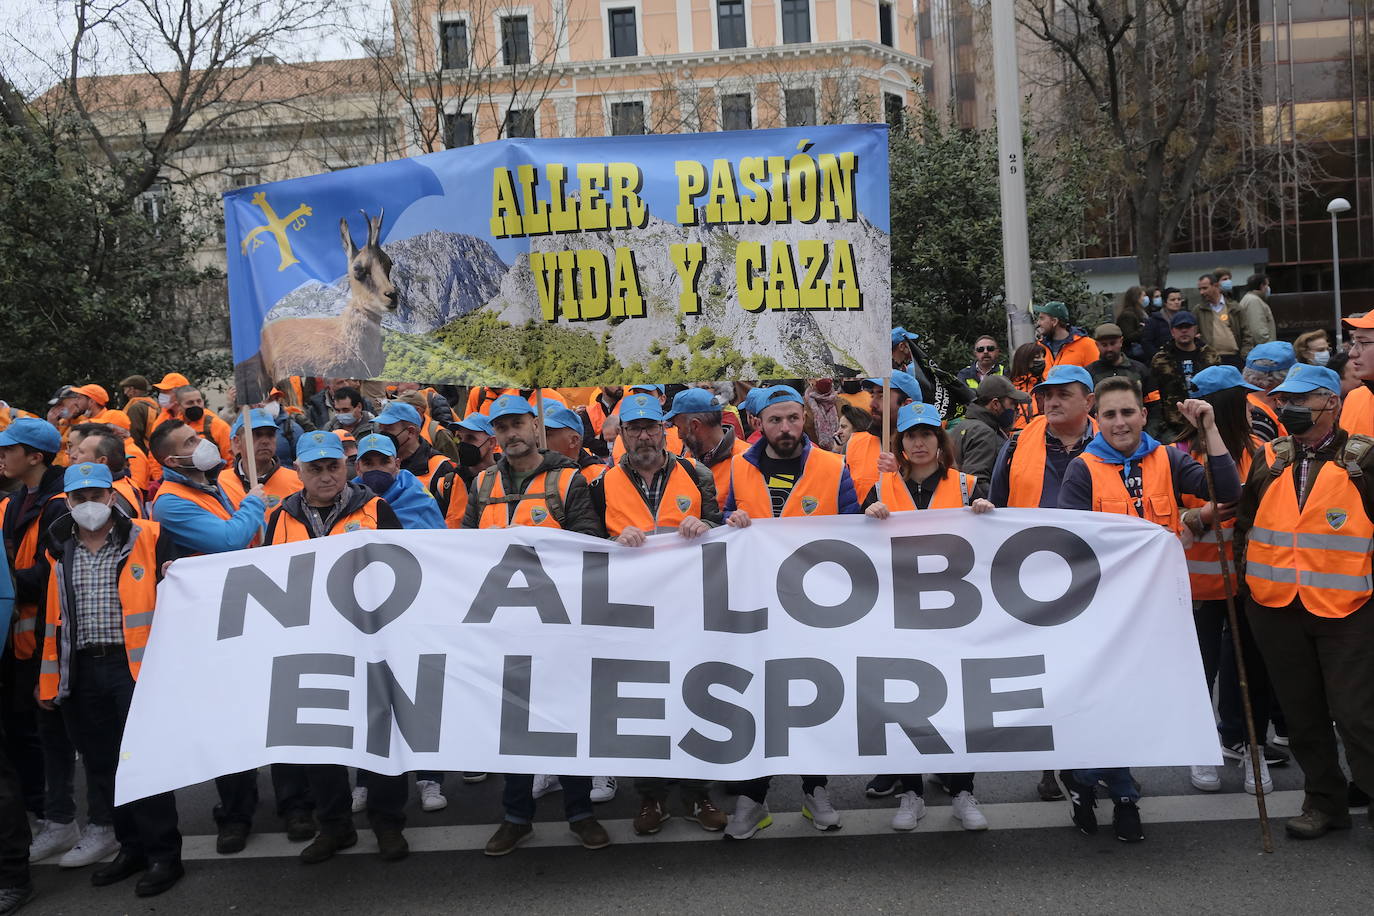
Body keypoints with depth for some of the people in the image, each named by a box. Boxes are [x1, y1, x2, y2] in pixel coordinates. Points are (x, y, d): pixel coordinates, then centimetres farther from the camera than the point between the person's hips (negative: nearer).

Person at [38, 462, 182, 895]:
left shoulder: (148, 538, -2)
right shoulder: (58, 550, 11)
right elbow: (51, 616, 13)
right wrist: (48, 680, 11)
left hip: (135, 667, -5)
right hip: (80, 673, 5)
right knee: (101, 766, 12)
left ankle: (164, 855, 9)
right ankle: (133, 847, 27)